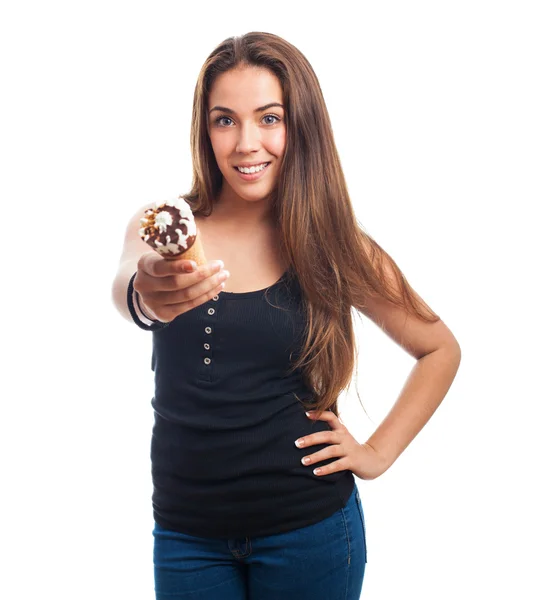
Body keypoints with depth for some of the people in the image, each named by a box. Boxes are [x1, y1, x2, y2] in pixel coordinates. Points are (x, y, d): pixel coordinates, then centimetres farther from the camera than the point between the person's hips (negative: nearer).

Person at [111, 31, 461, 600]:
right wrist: (147, 293, -49)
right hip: (186, 532, 1)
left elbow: (440, 348, 5)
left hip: (308, 529, 0)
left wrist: (378, 452, -3)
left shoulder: (335, 246, -6)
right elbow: (125, 284, -27)